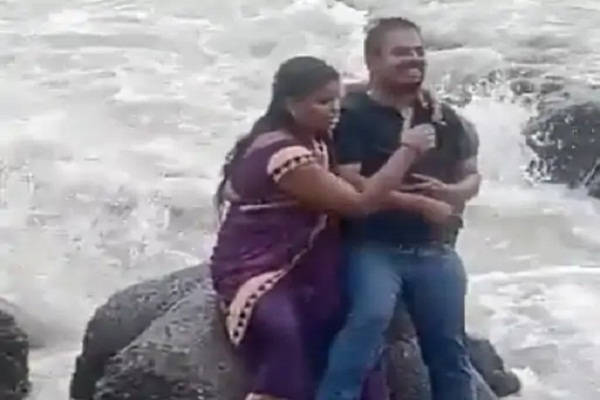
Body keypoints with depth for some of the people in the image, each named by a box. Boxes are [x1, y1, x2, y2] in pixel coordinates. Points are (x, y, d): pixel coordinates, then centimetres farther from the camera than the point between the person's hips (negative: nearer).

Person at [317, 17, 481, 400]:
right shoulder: (354, 115, -5)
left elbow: (473, 177, 17)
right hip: (373, 247, -5)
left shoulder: (444, 117, 13)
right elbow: (349, 186, -14)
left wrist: (449, 192, -6)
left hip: (434, 251, 6)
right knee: (372, 316, -32)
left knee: (450, 350, 9)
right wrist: (410, 195, -16)